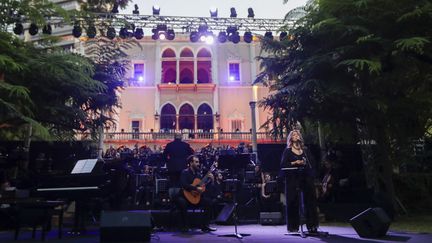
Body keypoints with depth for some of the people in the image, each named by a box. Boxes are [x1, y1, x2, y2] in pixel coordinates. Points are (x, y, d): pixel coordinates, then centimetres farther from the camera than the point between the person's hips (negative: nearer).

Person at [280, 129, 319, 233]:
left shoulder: (305, 150, 16)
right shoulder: (287, 151, 6)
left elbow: (310, 164, 14)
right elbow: (283, 165, -3)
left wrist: (304, 163, -6)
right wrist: (294, 163, -14)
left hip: (306, 178, 3)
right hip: (293, 179, -3)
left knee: (309, 200, -1)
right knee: (293, 202, -4)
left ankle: (311, 225, 6)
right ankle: (293, 226, 2)